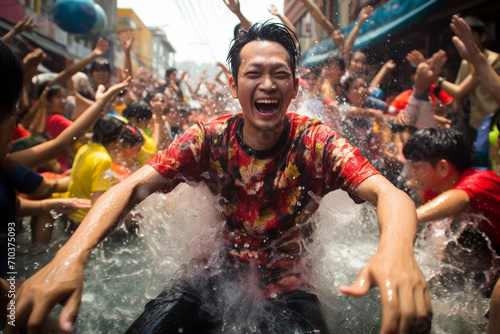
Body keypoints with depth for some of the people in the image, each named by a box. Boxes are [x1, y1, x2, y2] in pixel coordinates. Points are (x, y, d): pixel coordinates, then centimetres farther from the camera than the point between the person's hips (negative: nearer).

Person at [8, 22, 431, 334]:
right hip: (222, 276, 1)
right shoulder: (209, 139, -9)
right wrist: (71, 256, -35)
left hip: (290, 286, 0)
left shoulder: (316, 142, -13)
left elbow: (386, 193, -25)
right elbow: (130, 187, -17)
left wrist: (396, 249, -49)